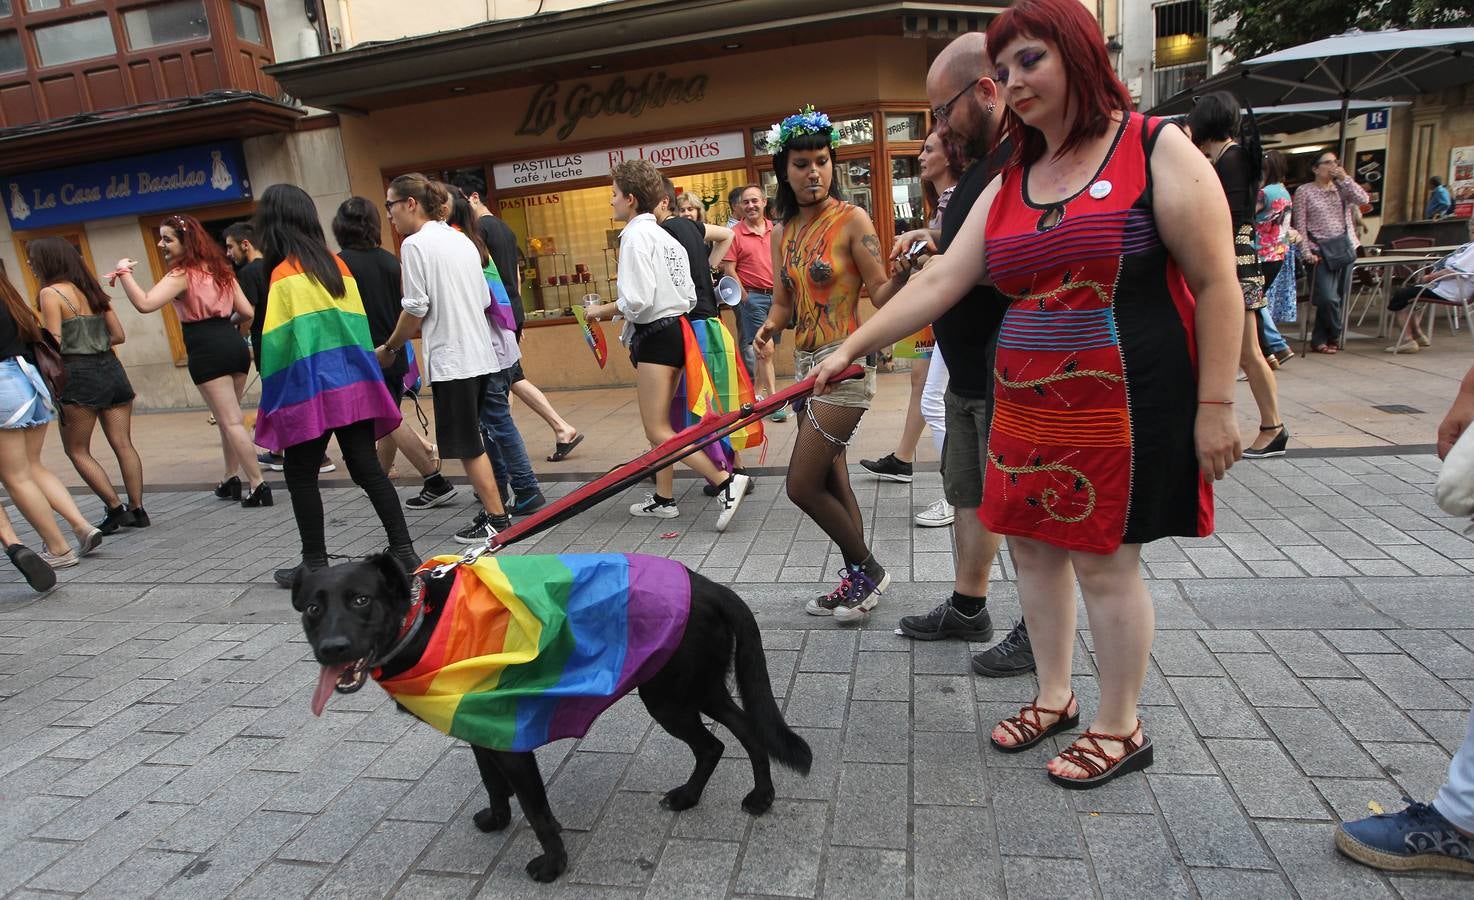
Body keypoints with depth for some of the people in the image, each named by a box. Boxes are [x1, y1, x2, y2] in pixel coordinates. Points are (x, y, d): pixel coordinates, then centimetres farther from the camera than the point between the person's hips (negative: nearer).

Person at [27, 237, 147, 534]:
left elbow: (54, 342, -12)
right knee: (123, 444, 5)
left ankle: (115, 509, 1)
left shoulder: (50, 293, -6)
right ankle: (137, 509, 5)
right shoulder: (92, 290, 12)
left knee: (77, 450, 6)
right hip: (111, 368, 6)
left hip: (79, 375, -6)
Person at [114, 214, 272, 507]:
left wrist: (124, 272, -9)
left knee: (231, 422, -5)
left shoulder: (182, 274, -7)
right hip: (235, 345, 8)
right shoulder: (220, 269, 14)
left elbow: (144, 304, -20)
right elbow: (248, 312, 13)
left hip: (208, 351, -8)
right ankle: (231, 479, 24)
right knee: (228, 418, 18)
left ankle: (258, 485, -8)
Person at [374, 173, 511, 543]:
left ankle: (497, 518, 3)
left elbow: (415, 310, -10)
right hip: (479, 352, 8)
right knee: (472, 442, 15)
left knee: (467, 446, -1)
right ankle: (492, 508, 18)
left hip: (450, 358, -8)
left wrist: (389, 348, 3)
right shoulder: (461, 239, 14)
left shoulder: (416, 244, -8)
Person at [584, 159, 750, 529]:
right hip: (675, 329, 10)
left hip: (655, 336, -10)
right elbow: (689, 295, 12)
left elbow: (636, 300, -20)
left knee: (657, 431, -6)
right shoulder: (665, 236, 14)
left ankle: (725, 481, -12)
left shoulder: (636, 236, -13)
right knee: (659, 424, 16)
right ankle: (664, 498, 24)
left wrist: (600, 311, -5)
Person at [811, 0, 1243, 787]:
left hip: (1121, 406, -6)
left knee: (1104, 561, 2)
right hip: (1026, 407, 6)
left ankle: (1119, 729, 23)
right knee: (1032, 546, 12)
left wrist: (1215, 404, -11)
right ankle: (1054, 697, 34)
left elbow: (1217, 283, -7)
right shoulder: (1007, 186, 10)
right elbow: (935, 285, 7)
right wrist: (849, 350, 2)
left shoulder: (1156, 150, -5)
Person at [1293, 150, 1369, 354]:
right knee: (1328, 298, -15)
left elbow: (1363, 199, -3)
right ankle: (1334, 336, 7)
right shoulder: (1304, 191, 1)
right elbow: (1300, 225, -3)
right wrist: (1307, 253, -12)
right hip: (1321, 252, -4)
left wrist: (1345, 178, -7)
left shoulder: (1342, 188, 13)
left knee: (1334, 297, 4)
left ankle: (1319, 340, 13)